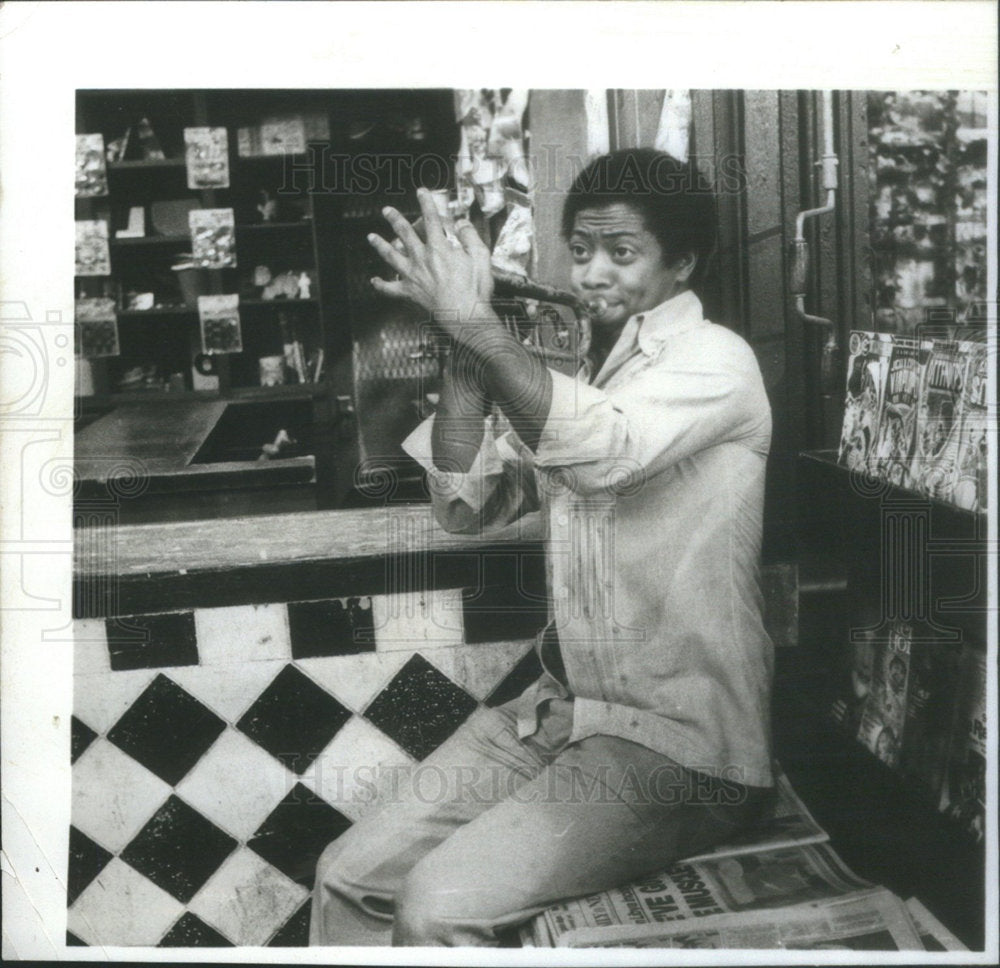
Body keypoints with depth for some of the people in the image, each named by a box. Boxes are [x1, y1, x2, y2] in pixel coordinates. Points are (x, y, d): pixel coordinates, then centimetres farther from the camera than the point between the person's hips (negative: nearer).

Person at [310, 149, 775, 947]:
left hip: (682, 747, -7)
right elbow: (467, 506, 3)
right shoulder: (573, 375, 12)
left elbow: (602, 450, -29)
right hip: (562, 708, 7)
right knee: (348, 876, 0)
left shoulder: (715, 361, -9)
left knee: (438, 905, -20)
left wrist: (475, 321, -25)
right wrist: (464, 347, -7)